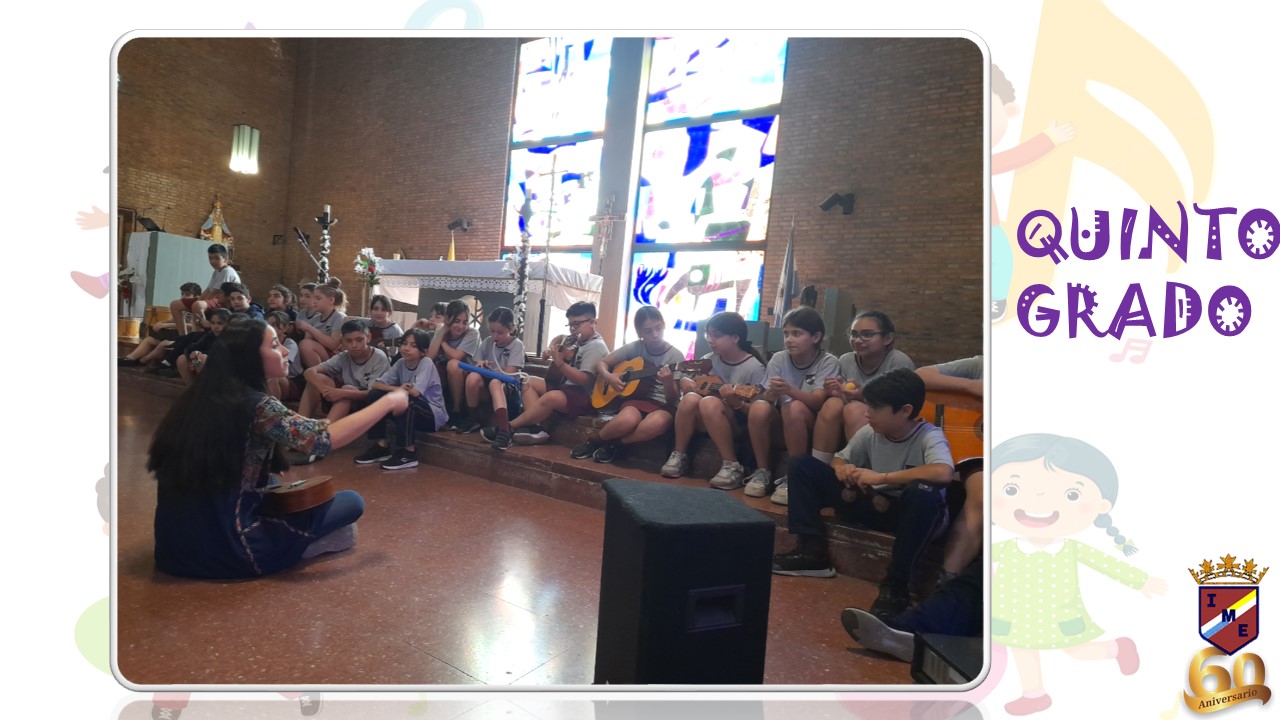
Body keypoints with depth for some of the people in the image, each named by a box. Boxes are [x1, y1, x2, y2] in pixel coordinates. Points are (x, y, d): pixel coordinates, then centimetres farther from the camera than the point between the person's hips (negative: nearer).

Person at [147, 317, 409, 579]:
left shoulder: (200, 396, 5)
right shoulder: (255, 405, -18)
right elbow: (327, 438, -24)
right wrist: (389, 401, -14)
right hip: (226, 547, -8)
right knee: (351, 501, 1)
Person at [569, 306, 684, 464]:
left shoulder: (676, 356, -5)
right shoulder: (634, 348, 1)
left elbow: (672, 400, -7)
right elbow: (601, 363, 11)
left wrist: (668, 382, -29)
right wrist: (608, 376, -12)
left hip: (663, 405, 0)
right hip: (637, 397, 1)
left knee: (657, 423, -39)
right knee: (627, 420, -37)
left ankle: (613, 445, -13)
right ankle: (593, 441, -6)